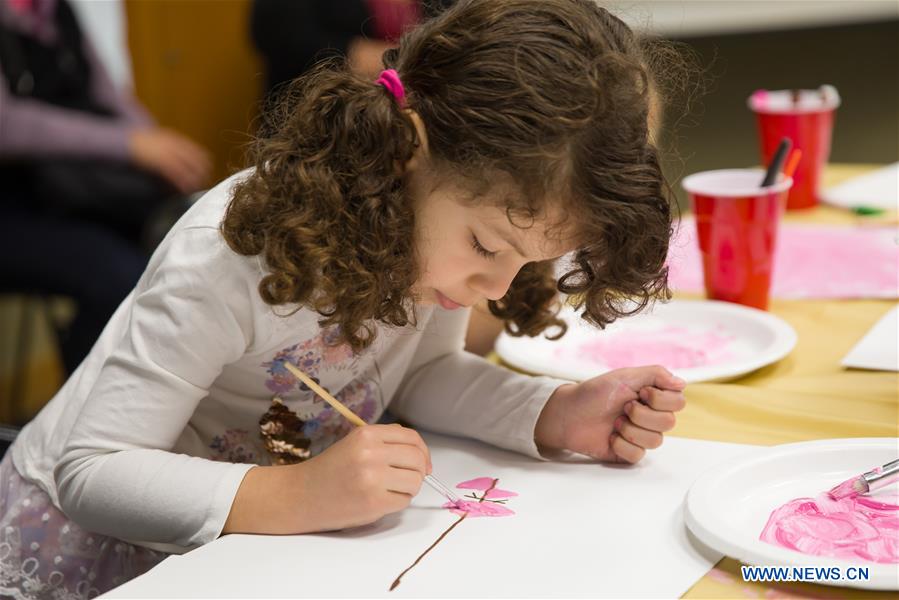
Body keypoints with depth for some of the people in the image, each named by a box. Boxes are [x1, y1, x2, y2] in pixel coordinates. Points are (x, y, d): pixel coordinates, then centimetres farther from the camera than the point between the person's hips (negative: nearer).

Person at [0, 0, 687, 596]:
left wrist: (556, 413, -17)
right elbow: (90, 474, -29)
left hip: (264, 539, 5)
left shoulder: (439, 220, -14)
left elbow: (422, 369, 0)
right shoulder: (229, 258, -32)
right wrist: (293, 496, -42)